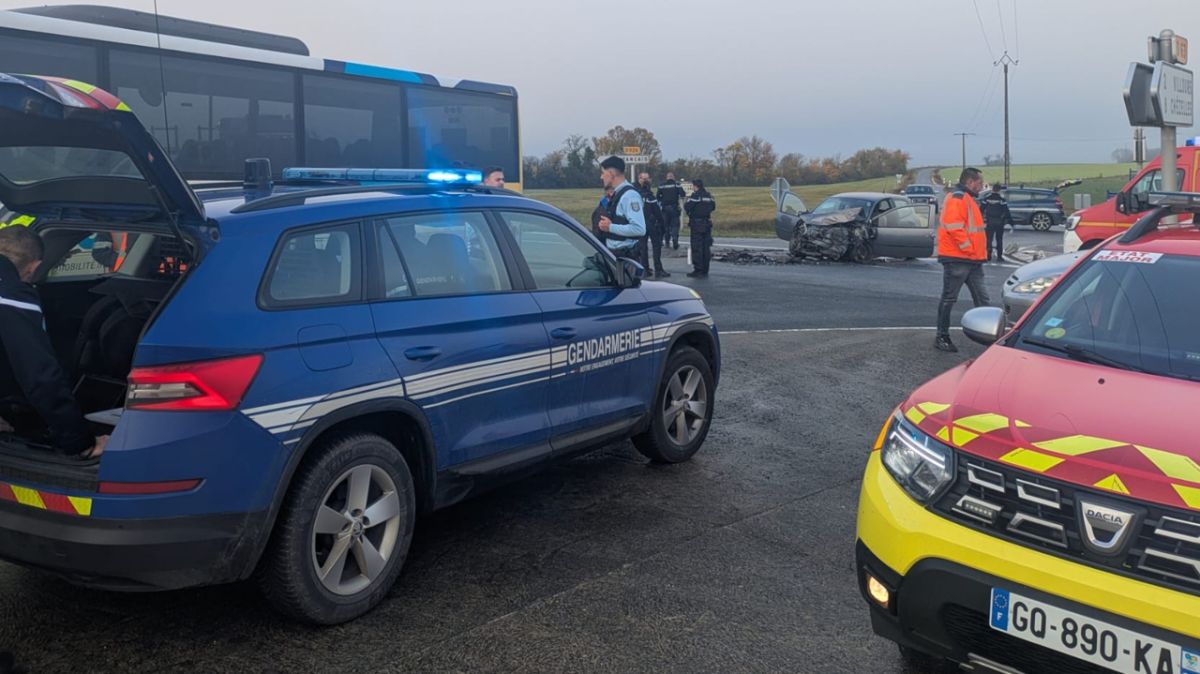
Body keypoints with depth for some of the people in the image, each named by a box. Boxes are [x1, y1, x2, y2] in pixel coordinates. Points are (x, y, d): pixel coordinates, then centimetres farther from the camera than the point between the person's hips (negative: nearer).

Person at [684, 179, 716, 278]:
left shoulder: (695, 195, -13)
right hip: (707, 223, 7)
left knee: (697, 247, -3)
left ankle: (698, 270, -3)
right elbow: (713, 207, 17)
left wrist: (687, 200, 3)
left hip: (696, 223, -7)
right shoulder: (709, 196, 8)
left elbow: (687, 207, -17)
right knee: (706, 247, 10)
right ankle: (705, 270, 14)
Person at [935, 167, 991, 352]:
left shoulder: (969, 199, 21)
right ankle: (942, 337, 6)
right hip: (957, 259, -10)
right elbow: (954, 227, -23)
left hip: (972, 260, 10)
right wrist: (968, 248, -18)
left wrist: (979, 253, 18)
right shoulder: (957, 198, -12)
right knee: (949, 299, -2)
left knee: (982, 299, 8)